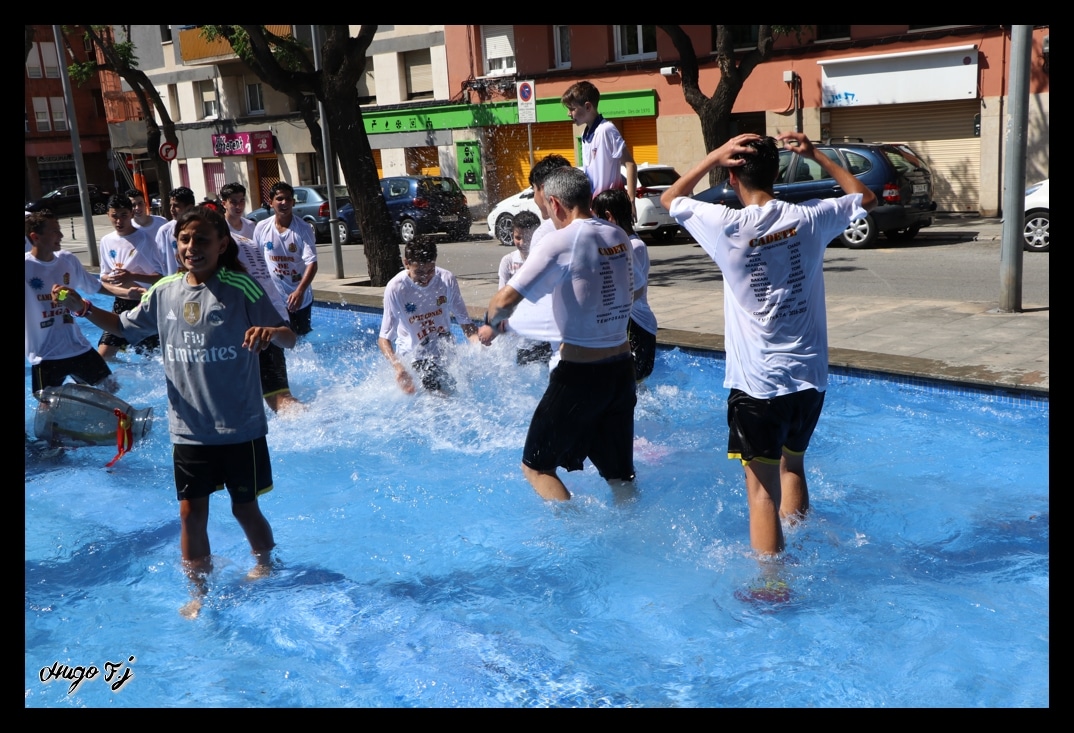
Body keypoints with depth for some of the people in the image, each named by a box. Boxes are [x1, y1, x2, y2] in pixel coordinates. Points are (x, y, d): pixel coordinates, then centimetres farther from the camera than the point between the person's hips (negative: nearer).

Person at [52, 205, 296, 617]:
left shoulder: (241, 288, -12)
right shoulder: (164, 292, 1)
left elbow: (289, 340, -14)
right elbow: (124, 326, 17)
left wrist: (272, 331, -38)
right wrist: (82, 308, 1)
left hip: (240, 428, -3)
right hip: (188, 429, 3)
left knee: (245, 508, 11)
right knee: (191, 511, 7)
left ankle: (265, 568, 38)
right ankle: (199, 591, 25)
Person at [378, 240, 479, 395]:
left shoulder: (447, 280, -11)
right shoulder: (395, 288, -19)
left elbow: (466, 323, -5)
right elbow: (384, 338, -18)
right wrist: (398, 367, -37)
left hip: (446, 350, 4)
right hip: (413, 353, -4)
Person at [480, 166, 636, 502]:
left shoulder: (562, 240, -15)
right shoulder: (618, 236, 5)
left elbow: (505, 299, -21)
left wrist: (490, 325, 0)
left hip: (580, 373, -7)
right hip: (622, 367, 7)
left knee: (536, 465, 8)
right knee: (620, 474, 17)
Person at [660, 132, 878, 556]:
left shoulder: (727, 226, -12)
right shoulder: (808, 218, -2)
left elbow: (670, 198, 6)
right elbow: (865, 198, 18)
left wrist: (715, 155, 0)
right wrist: (817, 156, 16)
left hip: (757, 382, -5)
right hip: (809, 377, 5)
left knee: (763, 490, -2)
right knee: (792, 464, 26)